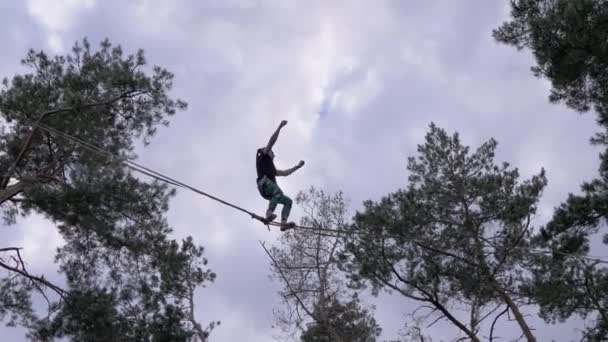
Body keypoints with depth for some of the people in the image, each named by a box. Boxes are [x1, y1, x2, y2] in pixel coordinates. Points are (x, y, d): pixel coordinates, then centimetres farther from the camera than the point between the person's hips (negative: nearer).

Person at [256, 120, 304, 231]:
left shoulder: (271, 167, 37)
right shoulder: (263, 157, 18)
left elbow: (285, 173, 43)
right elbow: (271, 141, 9)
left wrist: (297, 166, 45)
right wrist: (280, 127, 6)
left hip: (268, 193, 9)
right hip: (264, 184, -9)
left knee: (288, 201, 0)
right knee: (278, 191, -36)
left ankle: (283, 223, -20)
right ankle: (269, 213, -53)